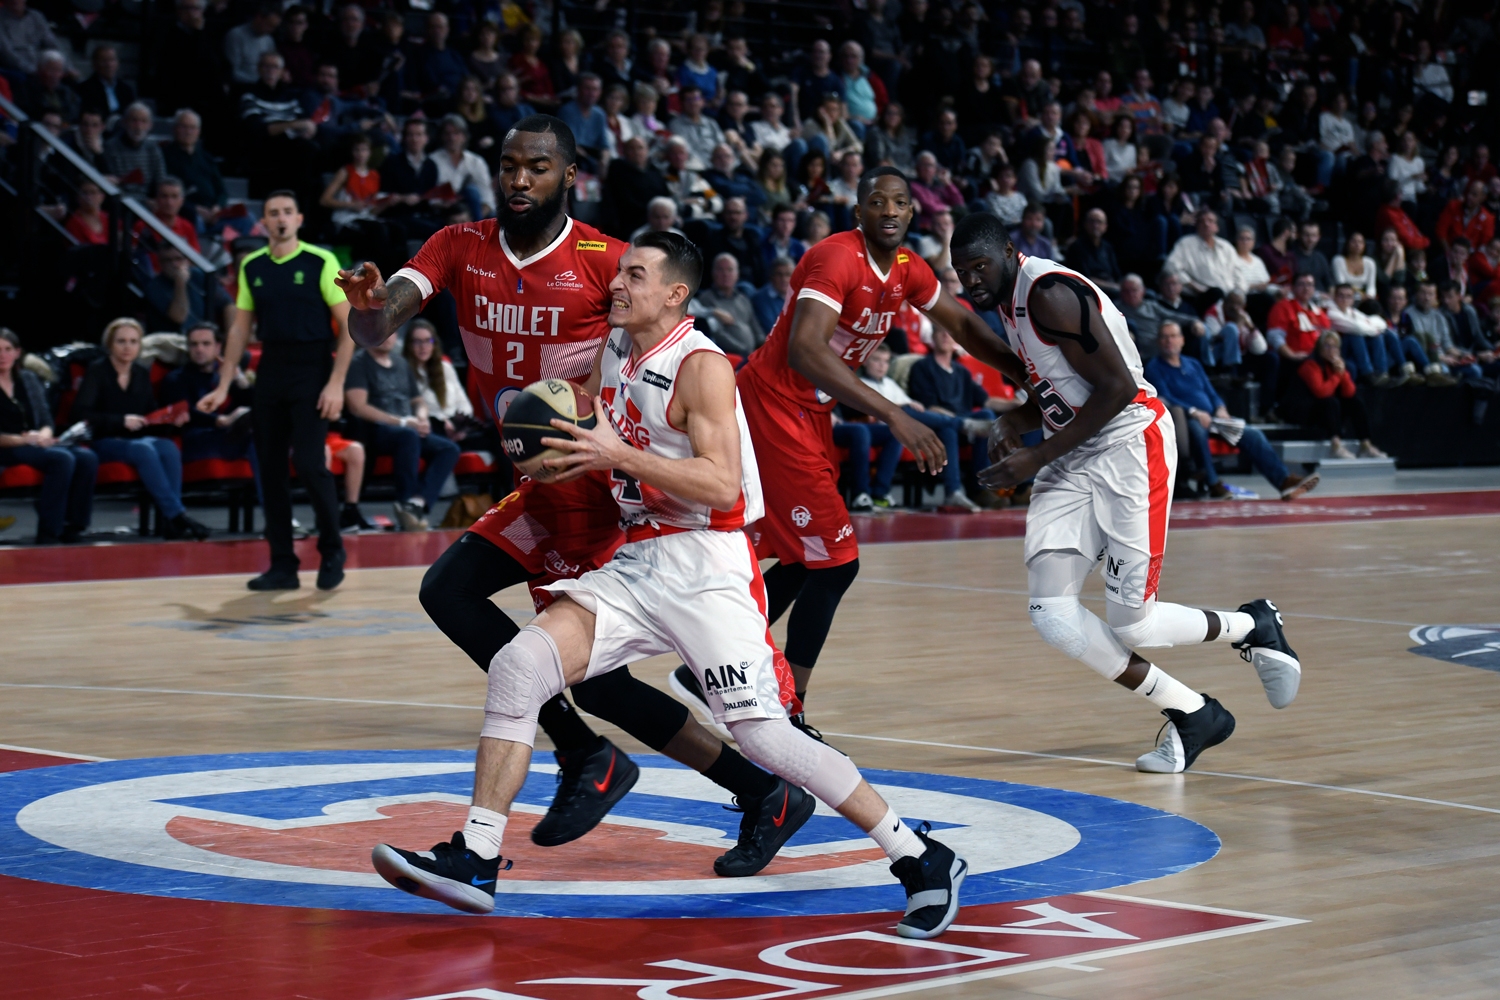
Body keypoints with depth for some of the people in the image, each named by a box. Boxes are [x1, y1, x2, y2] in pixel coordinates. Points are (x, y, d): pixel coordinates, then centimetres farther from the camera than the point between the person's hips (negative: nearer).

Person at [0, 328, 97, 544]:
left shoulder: (29, 379, 18)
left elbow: (46, 419, 16)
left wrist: (44, 435, -7)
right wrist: (21, 440, -19)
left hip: (34, 443, 6)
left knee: (87, 458, -22)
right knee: (62, 458, -33)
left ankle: (73, 526, -17)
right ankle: (48, 532, -31)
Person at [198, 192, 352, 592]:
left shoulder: (321, 262, -5)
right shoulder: (251, 267, 9)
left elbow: (348, 326, -5)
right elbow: (241, 329, 15)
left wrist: (336, 383, -13)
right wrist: (223, 387, 11)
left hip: (312, 371, -5)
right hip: (270, 371, 5)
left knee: (308, 462, -13)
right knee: (270, 466, 3)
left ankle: (332, 551, 7)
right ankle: (283, 565, 10)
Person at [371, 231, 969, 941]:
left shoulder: (700, 365, -13)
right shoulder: (613, 352, 12)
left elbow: (720, 486, -21)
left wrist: (619, 455, -24)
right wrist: (570, 461, 7)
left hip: (707, 563, -8)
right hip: (637, 561, 8)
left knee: (760, 732, -15)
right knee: (518, 666, -8)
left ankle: (922, 861, -4)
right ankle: (475, 862, -6)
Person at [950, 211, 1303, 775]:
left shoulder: (1050, 294, -17)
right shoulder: (1009, 301, 14)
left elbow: (1117, 388, -21)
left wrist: (1037, 458, -18)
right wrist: (1015, 421, 2)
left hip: (1129, 444, -9)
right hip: (1072, 460, 9)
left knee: (1131, 624, -8)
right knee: (1051, 614, -7)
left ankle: (1252, 627, 23)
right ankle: (1192, 715, 7)